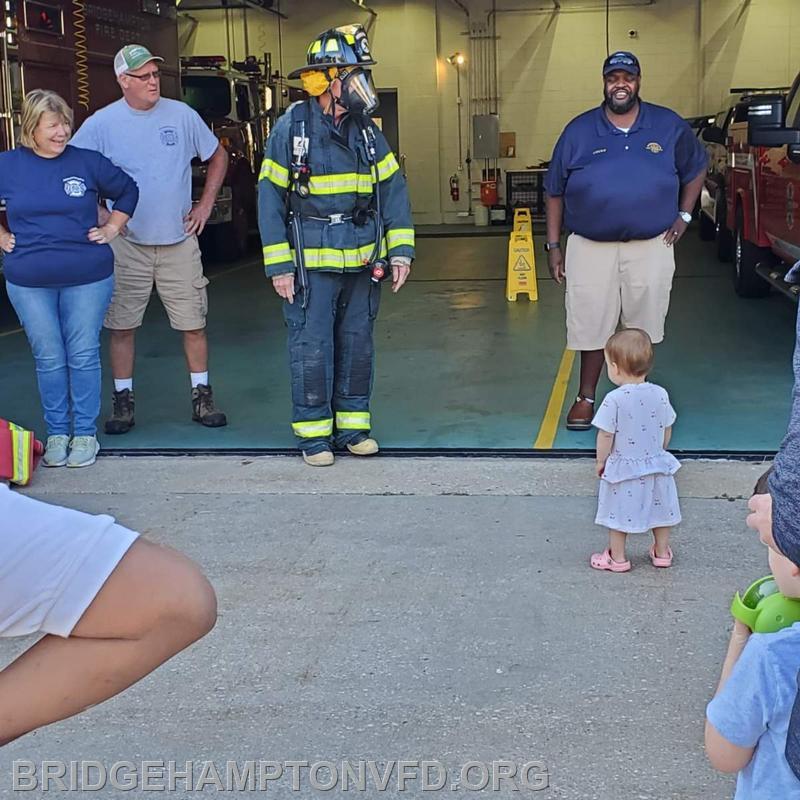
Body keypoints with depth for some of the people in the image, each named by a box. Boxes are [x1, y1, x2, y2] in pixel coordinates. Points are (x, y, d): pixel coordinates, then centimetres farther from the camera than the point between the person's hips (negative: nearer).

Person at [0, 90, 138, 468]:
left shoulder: (88, 161, -1)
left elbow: (128, 191, 14)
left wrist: (112, 228, 7)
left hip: (88, 278, -1)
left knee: (83, 355, 5)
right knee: (48, 359, 8)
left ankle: (85, 433, 16)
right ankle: (57, 433, 20)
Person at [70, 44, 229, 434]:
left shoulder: (182, 114, 1)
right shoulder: (102, 123, -4)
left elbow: (217, 156, 14)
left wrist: (206, 204, 6)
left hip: (179, 240, 1)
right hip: (126, 242, -1)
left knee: (193, 322, 4)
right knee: (122, 325, 4)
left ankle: (202, 397, 16)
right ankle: (123, 400, 16)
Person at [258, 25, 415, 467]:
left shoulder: (367, 130, 5)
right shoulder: (292, 128, -9)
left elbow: (393, 189, 7)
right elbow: (270, 199, -7)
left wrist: (401, 250, -1)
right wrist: (278, 266, -10)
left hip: (362, 262, 5)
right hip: (311, 264, -4)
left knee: (358, 343, 11)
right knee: (312, 346, 0)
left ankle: (352, 423, 24)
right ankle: (313, 431, 13)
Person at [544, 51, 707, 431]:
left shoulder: (670, 126, 3)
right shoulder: (578, 130, 2)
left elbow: (696, 168, 19)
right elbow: (555, 192, 6)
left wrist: (684, 215, 9)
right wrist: (553, 246, 3)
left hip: (651, 247, 1)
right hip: (591, 248, 0)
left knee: (642, 328, 10)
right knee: (592, 326, 5)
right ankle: (586, 398, 20)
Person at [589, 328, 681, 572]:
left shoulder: (614, 399, -22)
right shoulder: (660, 395, -7)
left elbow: (606, 436, -17)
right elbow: (667, 431, 3)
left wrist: (601, 462, -2)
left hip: (623, 467, -4)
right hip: (656, 463, 5)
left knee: (619, 512, 11)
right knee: (659, 507, 20)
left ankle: (617, 558, 21)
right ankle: (662, 552, 34)